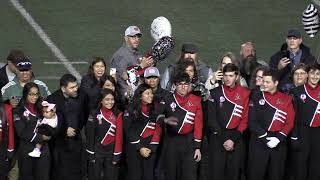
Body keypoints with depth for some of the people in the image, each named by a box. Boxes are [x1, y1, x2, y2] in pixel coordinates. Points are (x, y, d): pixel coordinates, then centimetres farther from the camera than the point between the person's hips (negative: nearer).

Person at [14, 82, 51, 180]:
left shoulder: (41, 108, 10)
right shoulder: (19, 111, -5)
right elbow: (22, 132, -13)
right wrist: (40, 137, -16)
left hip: (43, 149, 4)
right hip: (26, 150, -3)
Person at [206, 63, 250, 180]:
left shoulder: (244, 93, 1)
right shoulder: (215, 93, -1)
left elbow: (245, 119, -2)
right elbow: (212, 119, -4)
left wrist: (233, 139, -10)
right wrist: (224, 139, -11)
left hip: (236, 137, 1)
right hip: (217, 137, -1)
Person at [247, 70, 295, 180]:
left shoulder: (286, 99, 4)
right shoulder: (256, 97, 0)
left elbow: (290, 122, -1)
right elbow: (252, 121, -5)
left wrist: (278, 138, -13)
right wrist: (265, 137, -13)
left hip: (279, 143, 1)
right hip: (259, 142, -1)